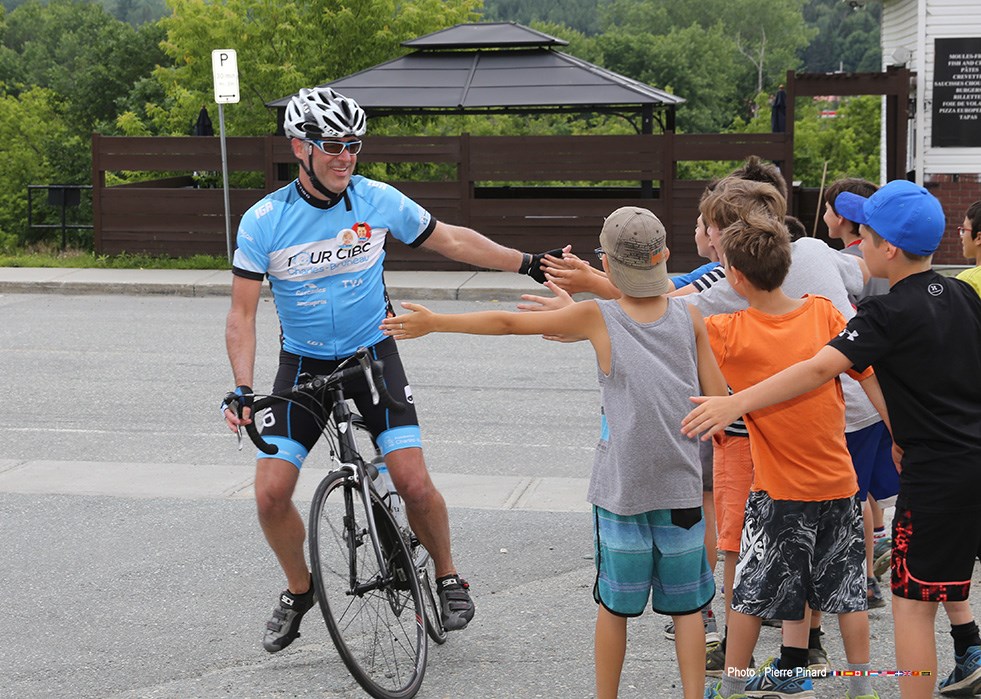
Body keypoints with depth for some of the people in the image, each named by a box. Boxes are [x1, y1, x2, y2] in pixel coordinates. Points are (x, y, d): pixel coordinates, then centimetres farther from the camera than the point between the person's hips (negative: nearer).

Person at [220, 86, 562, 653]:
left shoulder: (379, 200, -9)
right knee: (271, 494, -10)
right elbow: (243, 313, -9)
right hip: (303, 364, 0)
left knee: (415, 483, -14)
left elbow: (452, 240, 4)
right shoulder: (264, 221, -13)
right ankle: (299, 590, 18)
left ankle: (448, 578, 14)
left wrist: (528, 263, 3)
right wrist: (242, 389, -21)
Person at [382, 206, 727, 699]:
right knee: (686, 604, 11)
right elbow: (719, 399, 2)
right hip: (682, 487, 2)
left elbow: (509, 322, -2)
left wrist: (433, 322, 7)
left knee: (614, 603, 11)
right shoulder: (689, 317, -1)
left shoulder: (597, 318, -7)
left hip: (621, 487, -1)